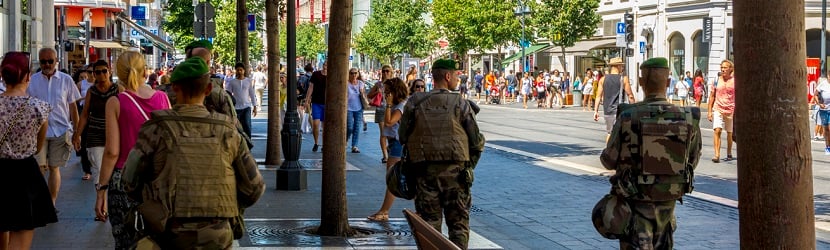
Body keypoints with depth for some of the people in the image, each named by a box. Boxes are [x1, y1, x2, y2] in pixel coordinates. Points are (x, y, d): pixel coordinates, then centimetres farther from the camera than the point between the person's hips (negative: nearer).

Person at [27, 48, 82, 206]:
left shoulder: (66, 80, 3)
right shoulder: (32, 81, 3)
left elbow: (73, 107, 8)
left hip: (60, 131, 0)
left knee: (54, 168, 7)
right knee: (39, 168, -8)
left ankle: (52, 203, 15)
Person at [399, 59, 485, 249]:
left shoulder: (414, 103, 1)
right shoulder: (461, 104, -4)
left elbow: (403, 137, 5)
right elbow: (477, 142, -2)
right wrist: (469, 165, 15)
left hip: (425, 171, 2)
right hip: (455, 171, -2)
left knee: (429, 221, 8)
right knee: (458, 223, 6)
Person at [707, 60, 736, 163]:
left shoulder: (734, 81, -1)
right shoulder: (716, 80, 3)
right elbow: (712, 97, 8)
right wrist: (709, 111, 3)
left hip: (730, 110, 0)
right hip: (718, 109, 0)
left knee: (729, 133, 13)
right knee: (717, 131, -16)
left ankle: (729, 153, 31)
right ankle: (717, 155, -21)